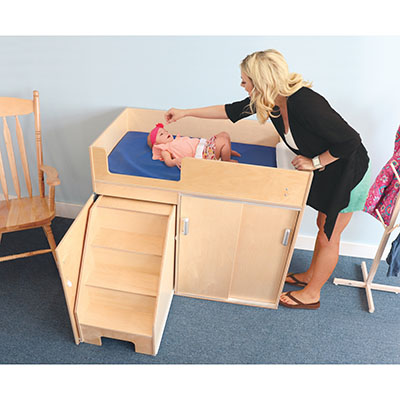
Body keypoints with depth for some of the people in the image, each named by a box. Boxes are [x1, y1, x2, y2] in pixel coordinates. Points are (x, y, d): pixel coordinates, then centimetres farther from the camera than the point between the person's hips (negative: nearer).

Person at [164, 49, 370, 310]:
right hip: (325, 171, 8)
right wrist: (185, 113, 6)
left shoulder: (305, 104, -34)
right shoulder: (269, 99, -9)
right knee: (323, 225, 23)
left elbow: (349, 142, -30)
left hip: (347, 172, -8)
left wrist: (315, 162, -18)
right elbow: (231, 111, 3)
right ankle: (311, 275, 44)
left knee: (328, 236, 7)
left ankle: (311, 294, 26)